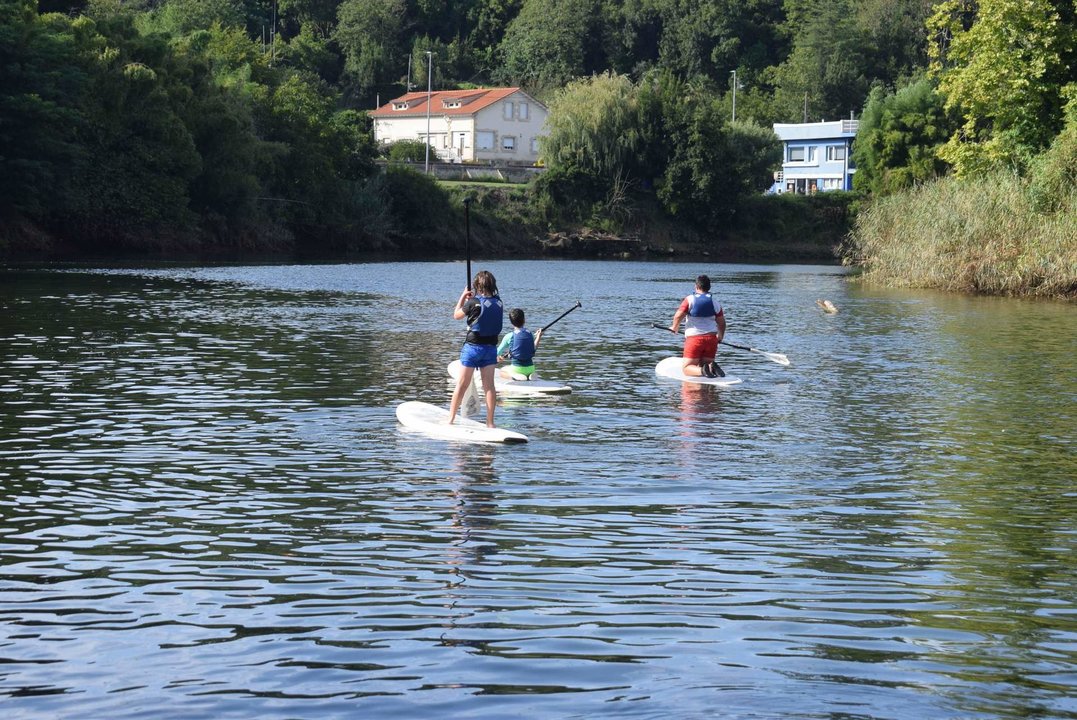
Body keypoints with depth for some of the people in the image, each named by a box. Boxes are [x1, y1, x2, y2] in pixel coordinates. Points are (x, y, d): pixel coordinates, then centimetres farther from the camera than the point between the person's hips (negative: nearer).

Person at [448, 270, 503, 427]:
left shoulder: (474, 302, -14)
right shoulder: (498, 303, 1)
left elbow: (456, 315, 2)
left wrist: (463, 296, 12)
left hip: (473, 346, -4)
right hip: (491, 347, 4)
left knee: (462, 385, 3)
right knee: (489, 385, 5)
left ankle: (450, 419, 11)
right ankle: (490, 422, 4)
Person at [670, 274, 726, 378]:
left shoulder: (690, 299, -2)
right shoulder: (715, 302, 10)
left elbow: (678, 315, -11)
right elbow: (721, 323, 13)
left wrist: (675, 327, 10)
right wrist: (720, 337, 31)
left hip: (694, 338, -4)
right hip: (711, 338, 4)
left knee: (687, 368, 1)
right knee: (706, 364, 16)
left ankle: (702, 370, -30)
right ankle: (711, 367, -19)